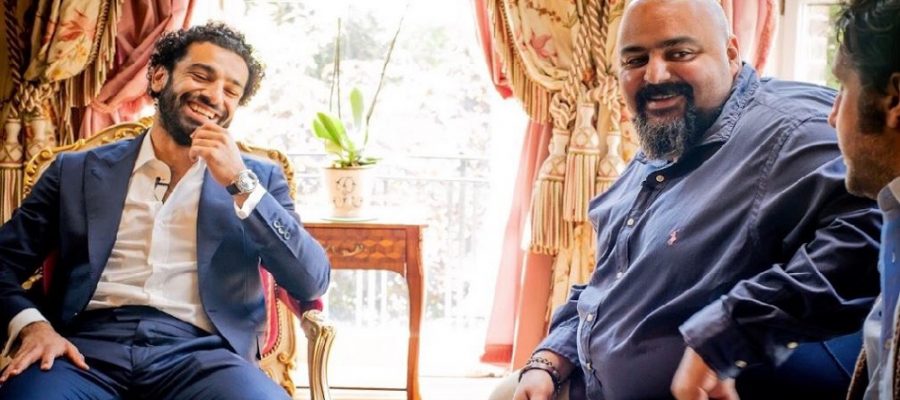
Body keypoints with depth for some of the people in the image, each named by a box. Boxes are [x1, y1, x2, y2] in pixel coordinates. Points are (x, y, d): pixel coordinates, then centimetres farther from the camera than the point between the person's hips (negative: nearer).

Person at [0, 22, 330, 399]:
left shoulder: (259, 177, 14)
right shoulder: (77, 171, 16)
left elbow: (312, 282, 2)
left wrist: (240, 183, -5)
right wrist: (31, 324, -9)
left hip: (199, 353, 0)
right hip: (87, 348, 0)